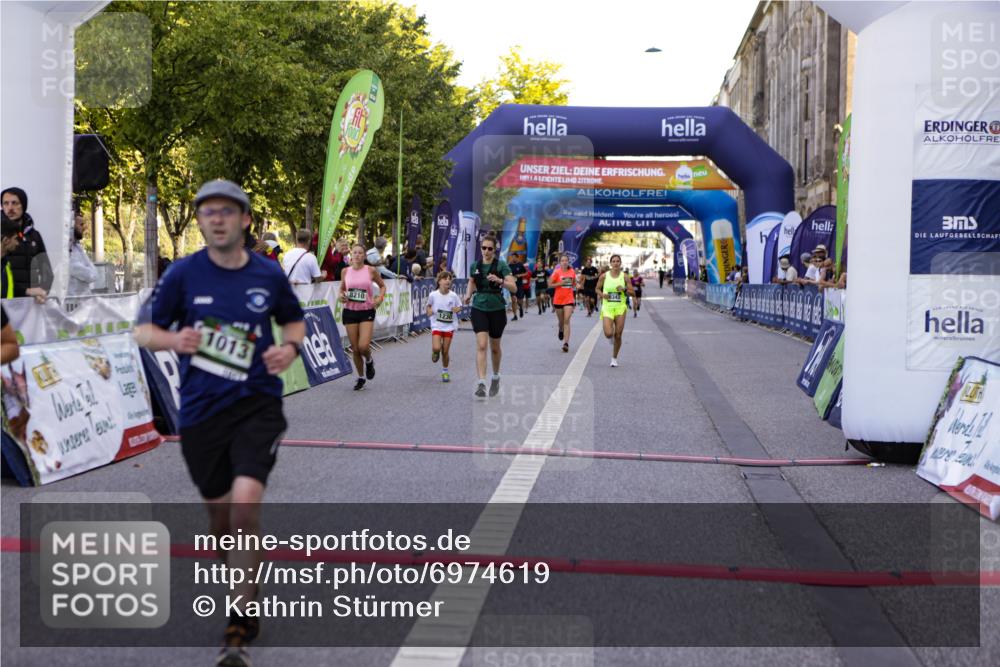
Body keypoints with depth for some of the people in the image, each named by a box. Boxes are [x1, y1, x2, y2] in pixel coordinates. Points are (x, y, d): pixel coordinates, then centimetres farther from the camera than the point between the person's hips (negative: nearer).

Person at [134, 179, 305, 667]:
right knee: (219, 513, 13)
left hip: (257, 405, -1)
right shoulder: (184, 273, -3)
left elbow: (294, 321, 17)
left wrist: (290, 347, -5)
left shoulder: (268, 274, 0)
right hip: (200, 411, 1)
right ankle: (241, 582, 45)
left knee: (246, 503, -19)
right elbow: (144, 330, 3)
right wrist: (174, 339, -19)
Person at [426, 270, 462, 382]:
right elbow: (429, 305, 11)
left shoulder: (453, 296, -7)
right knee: (436, 348, -17)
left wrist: (457, 309, -14)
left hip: (449, 326, 1)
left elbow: (459, 306, 8)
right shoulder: (433, 295, -7)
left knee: (445, 351, 4)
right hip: (436, 325, -1)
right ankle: (435, 352, 21)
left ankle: (445, 371, 23)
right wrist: (429, 310, -8)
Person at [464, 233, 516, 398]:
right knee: (481, 345, -13)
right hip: (479, 308, 2)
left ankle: (496, 377, 37)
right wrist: (468, 295, 3)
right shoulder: (475, 265, 3)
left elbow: (514, 288, -16)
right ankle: (481, 383, -18)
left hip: (497, 309, -2)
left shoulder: (501, 265, -8)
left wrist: (500, 280, -32)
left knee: (495, 347, 12)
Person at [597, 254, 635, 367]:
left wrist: (624, 289, -16)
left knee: (618, 335, 2)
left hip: (620, 308, 1)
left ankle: (614, 358, 20)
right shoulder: (604, 276, -1)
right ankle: (611, 338, 25)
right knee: (608, 334, -16)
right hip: (607, 307, -1)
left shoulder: (624, 276, 0)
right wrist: (602, 294, -10)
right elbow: (597, 289, 11)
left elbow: (632, 292, 4)